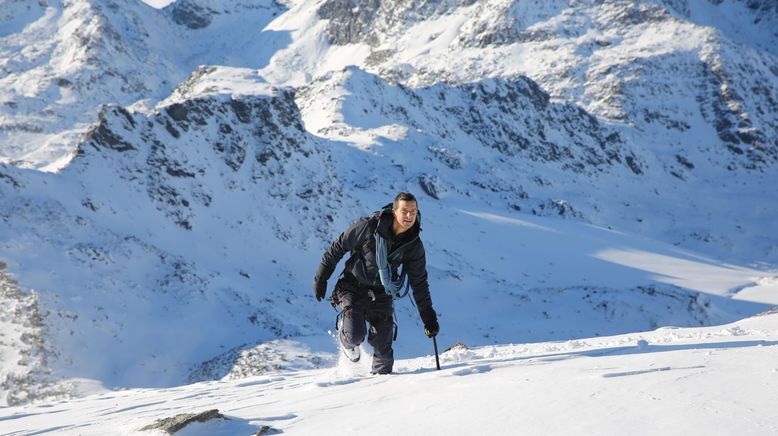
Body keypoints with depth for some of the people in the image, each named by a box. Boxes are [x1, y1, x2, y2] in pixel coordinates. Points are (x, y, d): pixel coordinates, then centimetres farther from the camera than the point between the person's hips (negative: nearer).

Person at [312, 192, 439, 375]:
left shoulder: (414, 245, -10)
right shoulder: (368, 226, -21)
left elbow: (419, 283, 0)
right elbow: (338, 247, -8)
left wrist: (429, 317, -2)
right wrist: (321, 278, -2)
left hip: (381, 294, 3)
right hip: (353, 288, -3)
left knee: (383, 345, -4)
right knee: (355, 335, -18)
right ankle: (346, 339, 19)